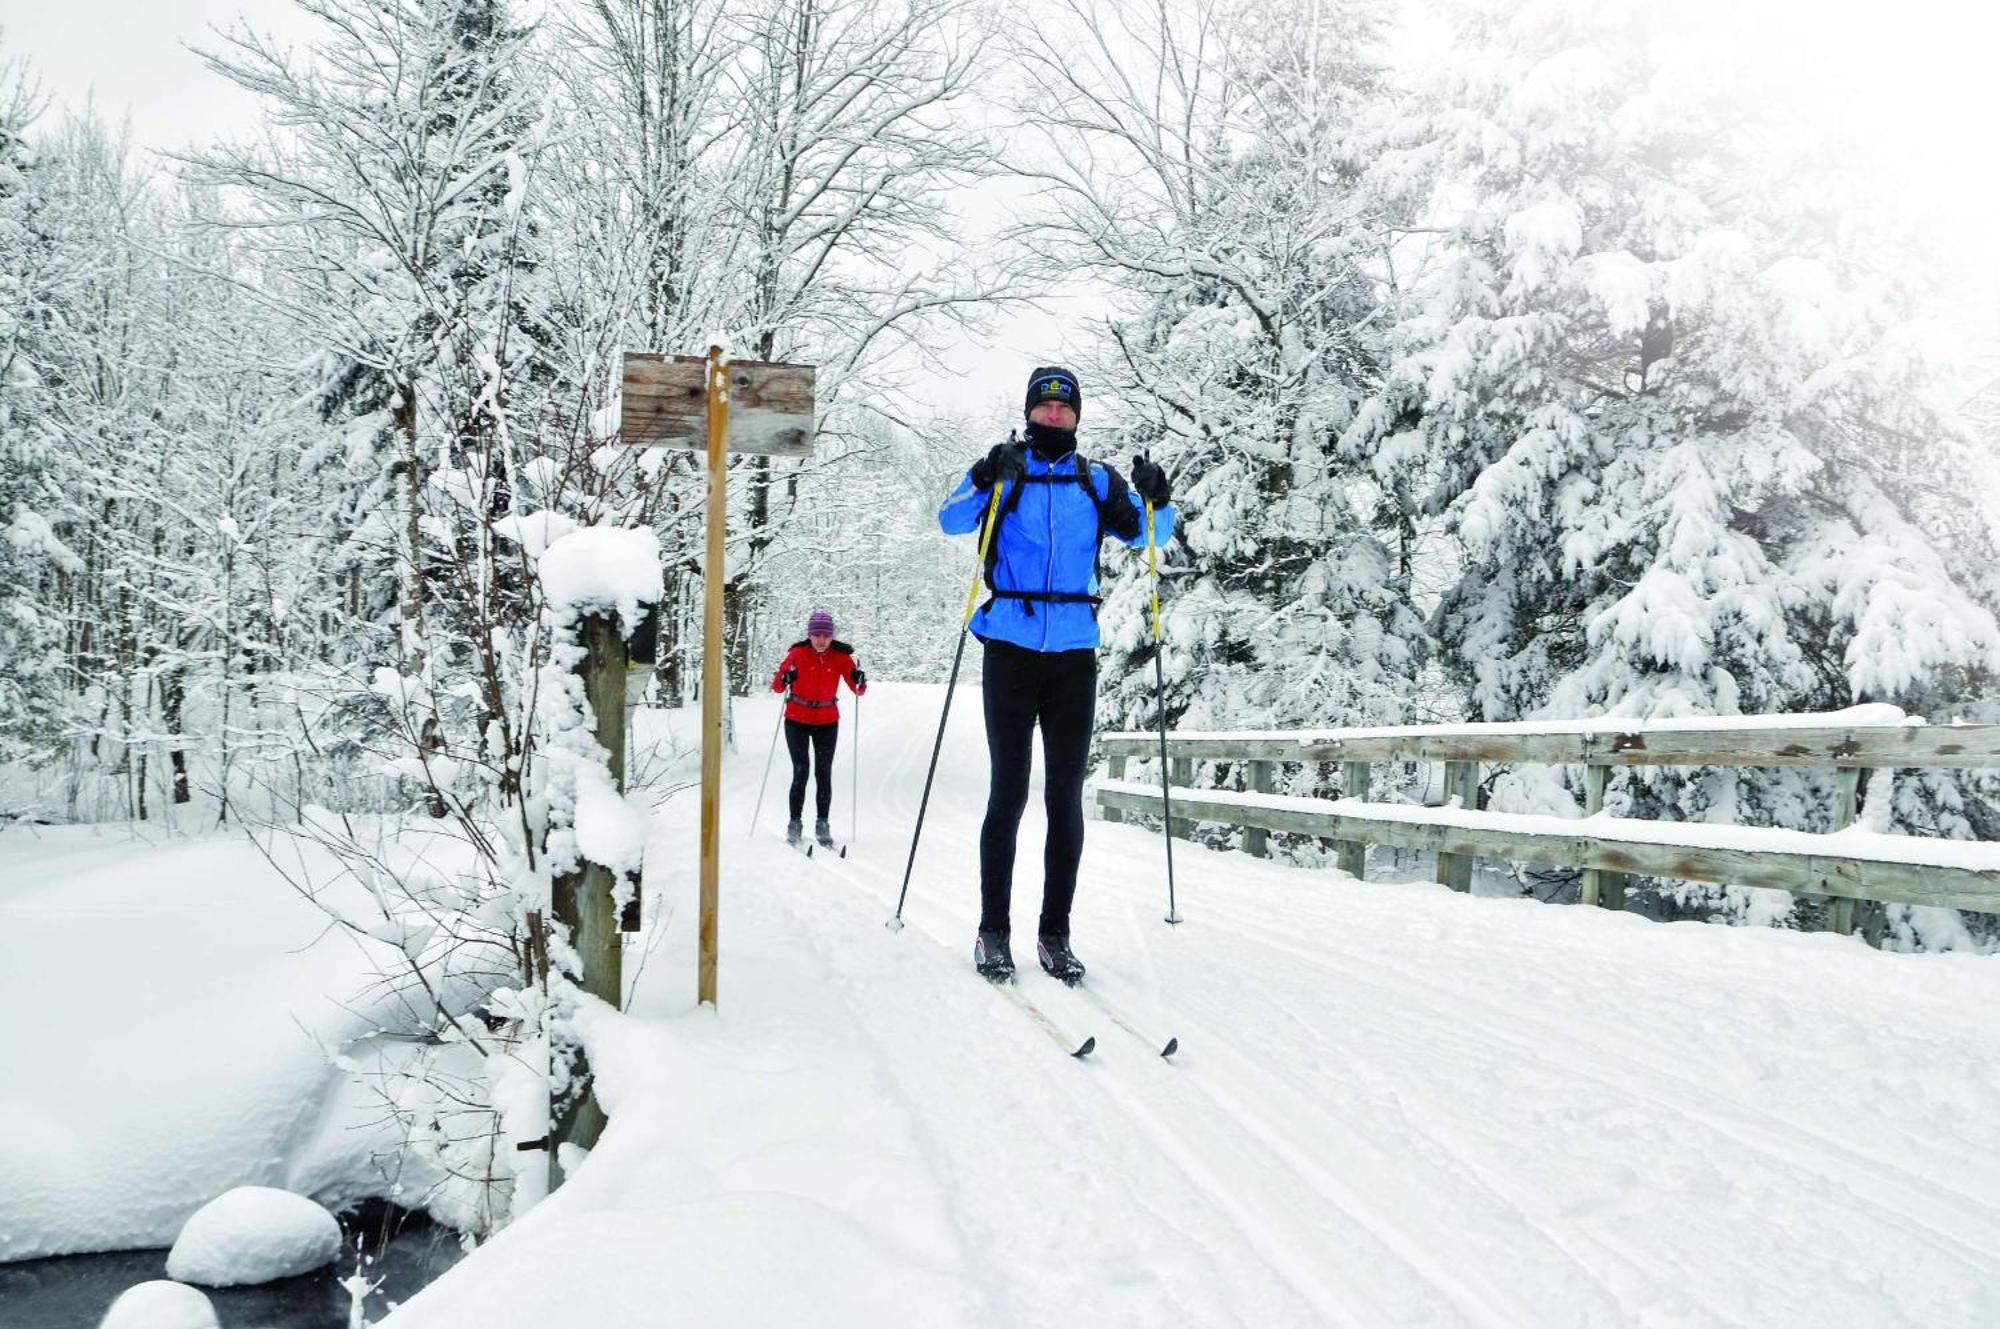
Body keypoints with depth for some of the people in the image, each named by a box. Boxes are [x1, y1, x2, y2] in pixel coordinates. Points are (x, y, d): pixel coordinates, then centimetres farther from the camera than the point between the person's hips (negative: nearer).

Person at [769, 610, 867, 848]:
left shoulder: (841, 656, -9)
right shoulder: (798, 654, -12)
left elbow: (858, 690, -7)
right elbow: (777, 686, -11)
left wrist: (860, 682, -29)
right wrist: (785, 680, -32)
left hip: (827, 722, 1)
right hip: (797, 721, -1)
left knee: (824, 774, 0)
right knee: (800, 772, -8)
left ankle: (822, 825, 7)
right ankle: (795, 824, 1)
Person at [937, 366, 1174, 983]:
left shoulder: (1098, 481, 12)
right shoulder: (1004, 471, 6)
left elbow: (1147, 533, 10)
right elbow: (952, 522, -6)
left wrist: (1156, 499, -10)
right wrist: (984, 483, -23)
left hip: (1075, 654, 2)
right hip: (1011, 649, -2)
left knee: (1066, 794, 4)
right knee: (1009, 790, -3)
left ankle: (1055, 932, 11)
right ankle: (993, 931, 6)